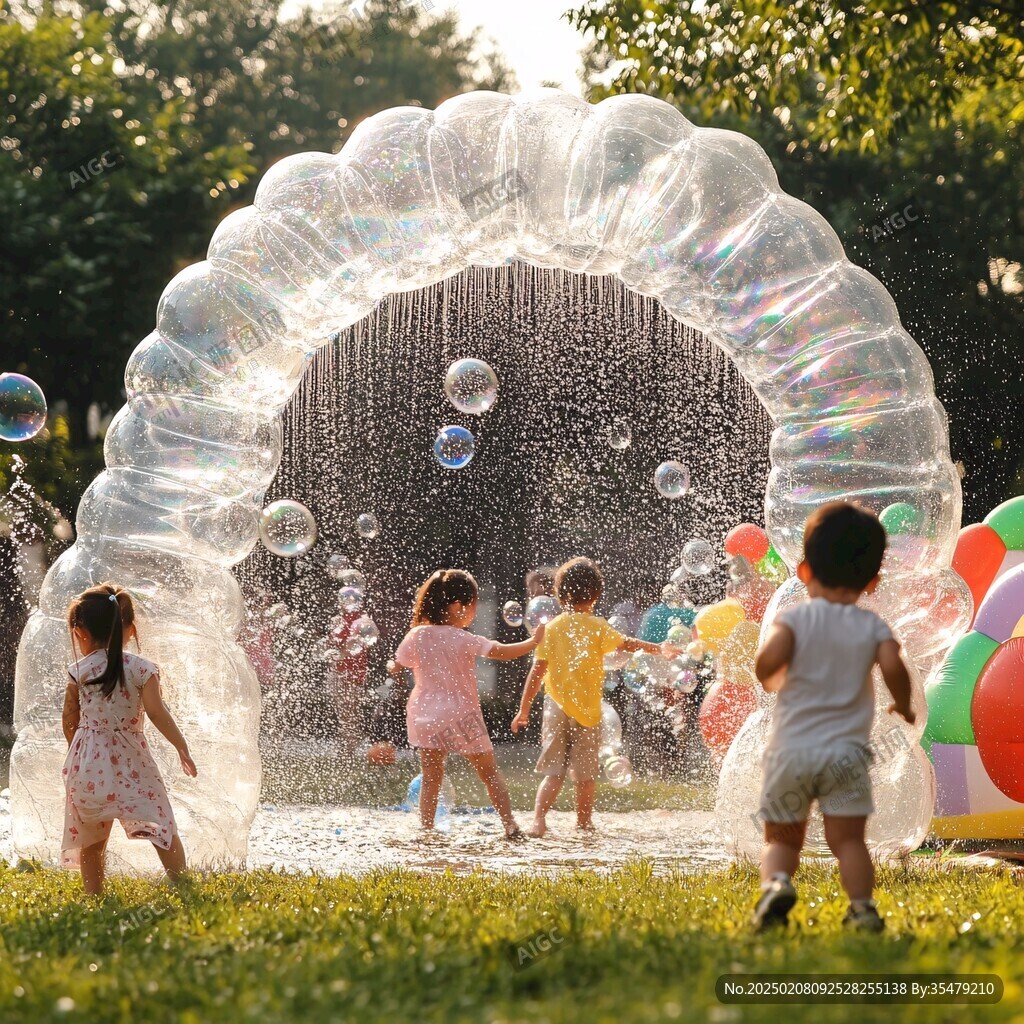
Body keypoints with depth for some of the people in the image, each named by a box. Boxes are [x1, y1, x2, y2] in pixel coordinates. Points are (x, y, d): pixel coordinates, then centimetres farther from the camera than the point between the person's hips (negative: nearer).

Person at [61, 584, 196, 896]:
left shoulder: (78, 671, 0)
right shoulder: (141, 669, -5)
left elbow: (69, 721, 7)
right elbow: (156, 711, -13)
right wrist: (181, 746, -5)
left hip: (87, 763, 2)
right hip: (131, 761, -2)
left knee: (90, 841, 12)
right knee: (164, 828, 3)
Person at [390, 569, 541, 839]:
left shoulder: (416, 636, -2)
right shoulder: (464, 640, -13)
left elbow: (396, 670, 6)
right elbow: (502, 652, -19)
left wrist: (391, 666, 30)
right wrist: (534, 641, -7)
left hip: (425, 715, 3)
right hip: (460, 714, -3)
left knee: (431, 778, 10)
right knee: (490, 772, 8)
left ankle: (427, 830, 4)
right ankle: (510, 825, 3)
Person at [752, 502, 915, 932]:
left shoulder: (795, 618, -1)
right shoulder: (872, 627, 3)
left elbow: (767, 661, -18)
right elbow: (893, 667, -14)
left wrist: (772, 680, 5)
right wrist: (903, 706, 5)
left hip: (791, 748, 0)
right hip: (846, 750, 0)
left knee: (782, 838, 11)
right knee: (848, 838, 3)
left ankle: (775, 882, -15)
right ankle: (861, 905, -13)